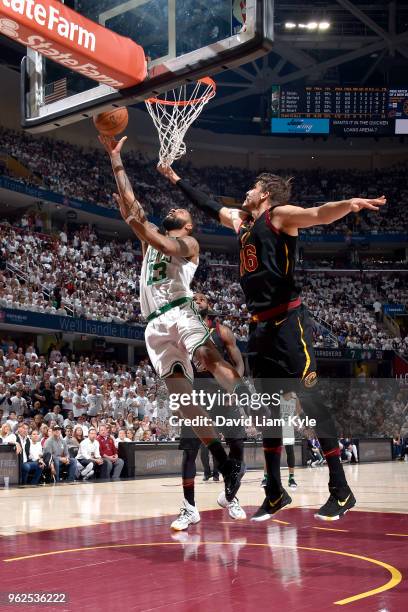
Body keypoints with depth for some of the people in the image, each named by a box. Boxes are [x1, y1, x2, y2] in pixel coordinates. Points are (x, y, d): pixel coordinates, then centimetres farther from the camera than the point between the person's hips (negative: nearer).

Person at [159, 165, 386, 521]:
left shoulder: (281, 214, -3)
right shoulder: (239, 220, 20)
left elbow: (319, 215, -22)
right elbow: (207, 205, 35)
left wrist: (350, 204, -42)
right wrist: (175, 179, 42)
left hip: (288, 321, -8)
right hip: (259, 326, 8)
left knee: (311, 400, -9)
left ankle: (341, 490, -4)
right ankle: (275, 492, 19)